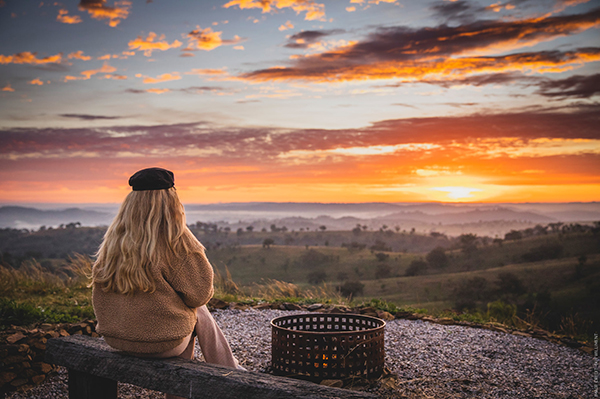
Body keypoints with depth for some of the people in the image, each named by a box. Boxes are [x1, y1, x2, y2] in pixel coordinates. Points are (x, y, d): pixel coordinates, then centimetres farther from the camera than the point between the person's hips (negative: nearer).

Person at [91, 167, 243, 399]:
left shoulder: (114, 237, -1)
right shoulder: (175, 240, -19)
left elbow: (101, 290, 10)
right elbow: (199, 294, -13)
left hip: (115, 337, 6)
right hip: (160, 341, -6)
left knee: (185, 314, 27)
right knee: (199, 313, 21)